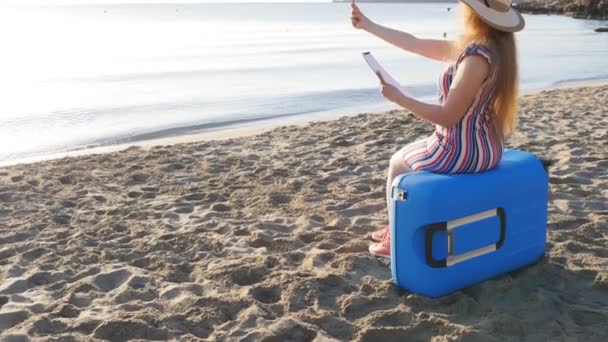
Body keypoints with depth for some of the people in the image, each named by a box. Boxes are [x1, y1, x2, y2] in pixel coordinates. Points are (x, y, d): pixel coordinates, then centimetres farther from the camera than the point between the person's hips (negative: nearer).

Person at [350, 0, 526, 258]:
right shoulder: (473, 46, 2)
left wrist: (398, 97, -19)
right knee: (407, 155, 28)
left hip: (462, 152, -8)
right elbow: (415, 44, 7)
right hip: (482, 147, 9)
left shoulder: (477, 57, -27)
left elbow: (447, 117, -25)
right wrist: (367, 25, 10)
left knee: (397, 163, 16)